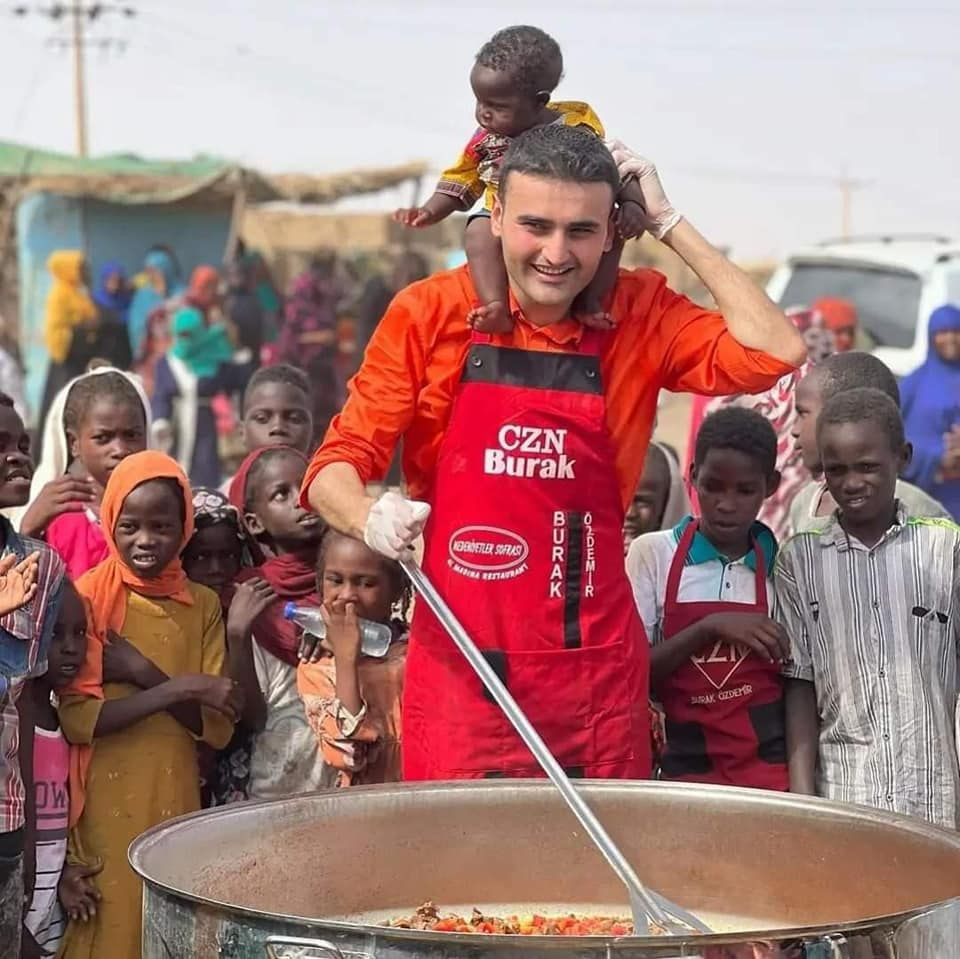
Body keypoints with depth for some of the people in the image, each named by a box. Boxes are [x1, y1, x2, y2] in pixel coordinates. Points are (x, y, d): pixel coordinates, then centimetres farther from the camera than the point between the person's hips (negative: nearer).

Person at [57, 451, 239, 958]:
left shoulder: (203, 605, 6)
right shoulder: (88, 596, -5)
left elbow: (217, 729, -1)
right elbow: (76, 719, -15)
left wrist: (144, 672, -12)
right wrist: (177, 688, -18)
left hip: (176, 800, 3)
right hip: (106, 805, -3)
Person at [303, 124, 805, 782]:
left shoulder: (642, 315, 1)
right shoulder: (430, 313, -3)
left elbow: (774, 352, -13)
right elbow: (337, 464, -3)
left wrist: (671, 224, -9)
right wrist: (369, 518, -26)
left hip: (597, 673, 1)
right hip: (459, 670, -1)